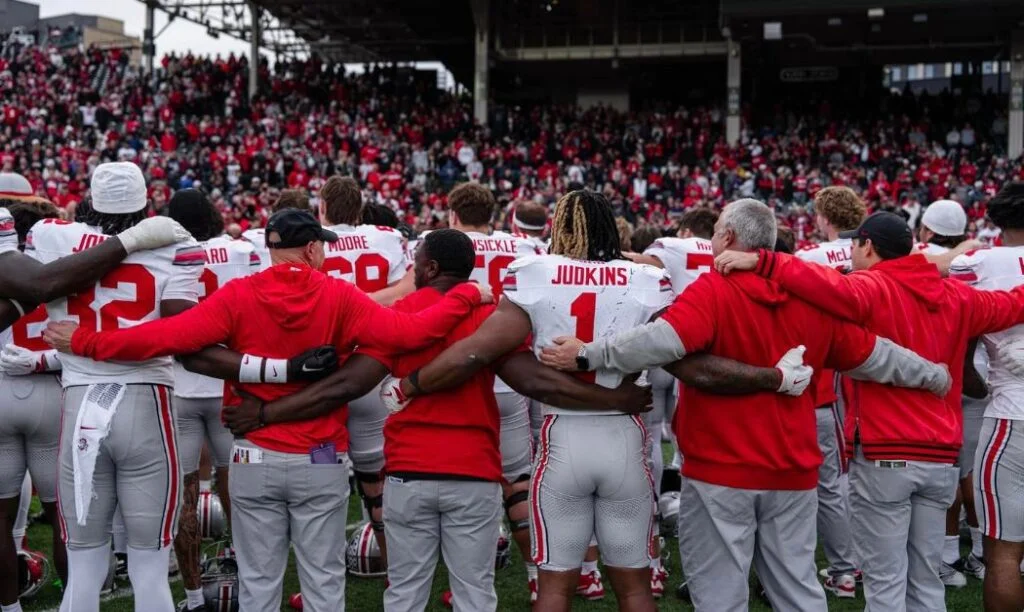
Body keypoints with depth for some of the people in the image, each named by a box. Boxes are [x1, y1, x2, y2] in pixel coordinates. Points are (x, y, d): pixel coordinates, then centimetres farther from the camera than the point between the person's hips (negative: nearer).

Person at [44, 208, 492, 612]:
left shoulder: (239, 296, -7)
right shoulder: (338, 298, -8)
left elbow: (167, 336, -14)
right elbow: (409, 332, -16)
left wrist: (82, 341, -6)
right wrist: (467, 294, -4)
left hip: (256, 459, 1)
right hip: (321, 461, -1)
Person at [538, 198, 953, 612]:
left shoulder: (713, 291, -12)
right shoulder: (812, 299, 4)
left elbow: (662, 341, -28)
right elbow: (873, 357, 13)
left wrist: (588, 355, -25)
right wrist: (935, 376, 28)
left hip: (720, 471, -5)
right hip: (793, 472, 5)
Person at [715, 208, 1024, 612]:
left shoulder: (872, 289, -8)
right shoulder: (957, 297, 9)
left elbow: (828, 287, -29)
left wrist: (761, 262, -33)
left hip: (883, 456, -5)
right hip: (941, 458, 6)